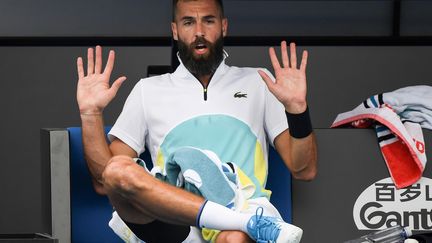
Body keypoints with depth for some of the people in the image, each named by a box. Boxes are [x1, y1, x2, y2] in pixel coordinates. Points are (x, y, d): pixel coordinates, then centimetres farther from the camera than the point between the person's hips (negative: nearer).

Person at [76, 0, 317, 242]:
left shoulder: (257, 82, 20)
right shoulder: (149, 90, 19)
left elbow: (304, 170, 12)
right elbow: (104, 182, 13)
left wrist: (296, 106, -3)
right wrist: (91, 113, 1)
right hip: (173, 222, 3)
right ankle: (253, 222, -34)